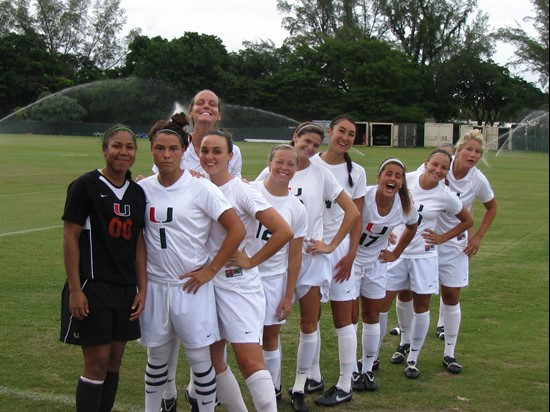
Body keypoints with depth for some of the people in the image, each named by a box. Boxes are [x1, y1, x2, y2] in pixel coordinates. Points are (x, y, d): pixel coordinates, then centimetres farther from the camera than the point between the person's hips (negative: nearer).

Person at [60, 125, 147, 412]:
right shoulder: (86, 186, -8)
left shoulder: (137, 192, 9)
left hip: (125, 289, 6)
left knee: (115, 361, 11)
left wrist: (142, 289, 6)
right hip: (93, 288, -6)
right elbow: (70, 238, -10)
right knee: (97, 363, -4)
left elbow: (138, 242, 11)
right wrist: (75, 290, -14)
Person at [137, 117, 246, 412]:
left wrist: (210, 269, -10)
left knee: (199, 358, 4)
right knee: (157, 358, 16)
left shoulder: (201, 188, -9)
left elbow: (237, 230, -11)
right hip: (155, 285, 4)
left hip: (191, 285, -3)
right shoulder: (143, 189, 2)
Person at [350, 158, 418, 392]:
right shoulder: (363, 197, -26)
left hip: (376, 262, 4)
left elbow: (412, 227, 11)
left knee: (373, 315, 9)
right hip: (351, 258, -4)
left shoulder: (405, 207, -11)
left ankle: (368, 369, 22)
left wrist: (396, 253, 10)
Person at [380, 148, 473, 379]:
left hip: (423, 256, 0)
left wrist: (442, 238, 0)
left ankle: (413, 358, 19)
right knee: (382, 303, -1)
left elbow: (467, 221, 9)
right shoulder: (406, 180, -7)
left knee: (421, 305, 5)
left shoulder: (445, 196, -7)